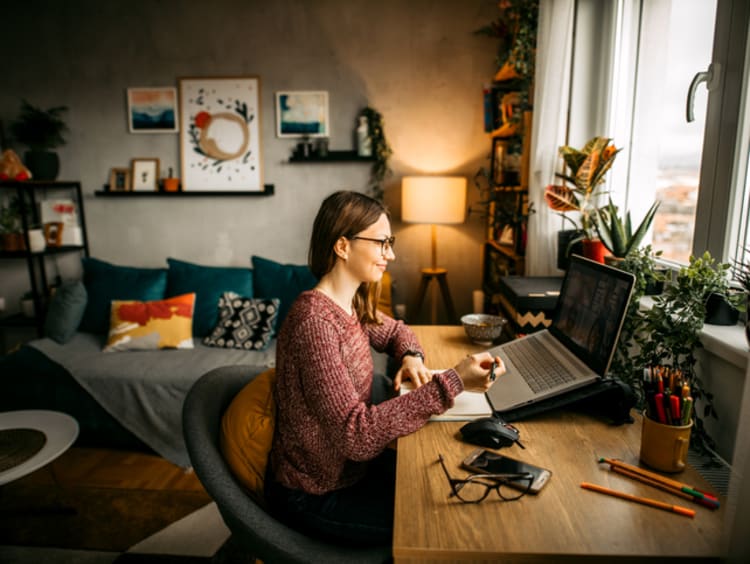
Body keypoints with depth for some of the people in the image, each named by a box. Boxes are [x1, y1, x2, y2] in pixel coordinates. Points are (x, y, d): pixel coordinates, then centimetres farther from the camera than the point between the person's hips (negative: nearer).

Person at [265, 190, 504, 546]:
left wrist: (412, 356, -6)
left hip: (349, 464, 8)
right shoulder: (315, 321, -30)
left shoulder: (352, 304, -3)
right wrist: (451, 383, -34)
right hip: (316, 494, -7)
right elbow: (356, 434, -33)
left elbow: (394, 331, 18)